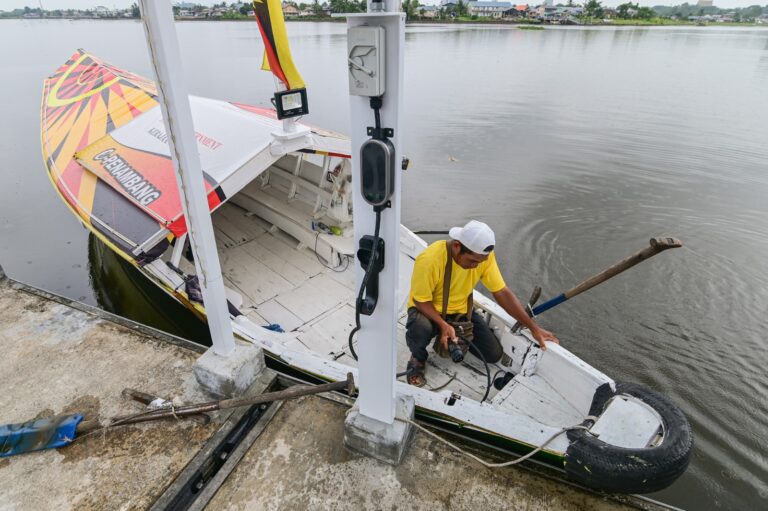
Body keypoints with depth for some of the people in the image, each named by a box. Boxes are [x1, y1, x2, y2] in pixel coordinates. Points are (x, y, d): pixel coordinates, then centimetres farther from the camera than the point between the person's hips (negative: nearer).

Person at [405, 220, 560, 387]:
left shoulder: (484, 255, -19)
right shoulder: (429, 259, -33)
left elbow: (502, 293, -14)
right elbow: (421, 301, -22)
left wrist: (534, 328, -18)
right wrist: (443, 325, -38)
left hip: (461, 310, 4)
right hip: (429, 310, -4)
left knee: (494, 354, -5)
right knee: (420, 329, -38)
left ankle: (455, 341, 23)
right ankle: (418, 358, -1)